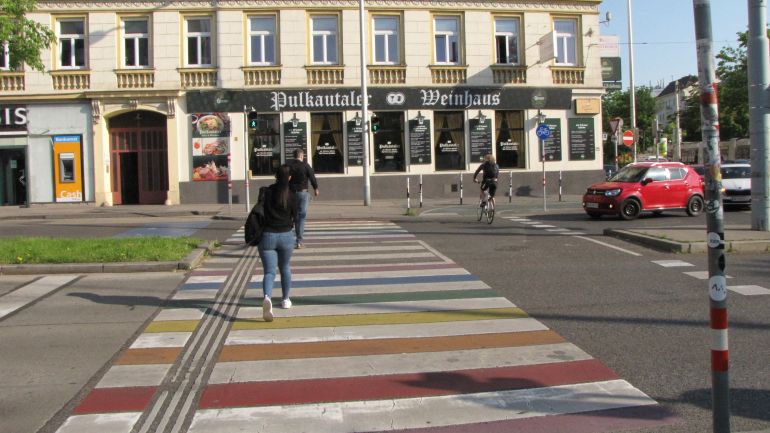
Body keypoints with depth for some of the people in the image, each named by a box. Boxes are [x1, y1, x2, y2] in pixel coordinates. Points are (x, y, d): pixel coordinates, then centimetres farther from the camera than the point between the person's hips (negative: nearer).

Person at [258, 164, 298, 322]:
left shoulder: (266, 192, -3)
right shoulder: (291, 196, -4)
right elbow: (295, 218, 3)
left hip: (267, 236, -1)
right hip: (286, 236, 1)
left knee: (269, 272, -1)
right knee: (285, 268, 24)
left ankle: (267, 298, -29)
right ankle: (286, 300, 33)